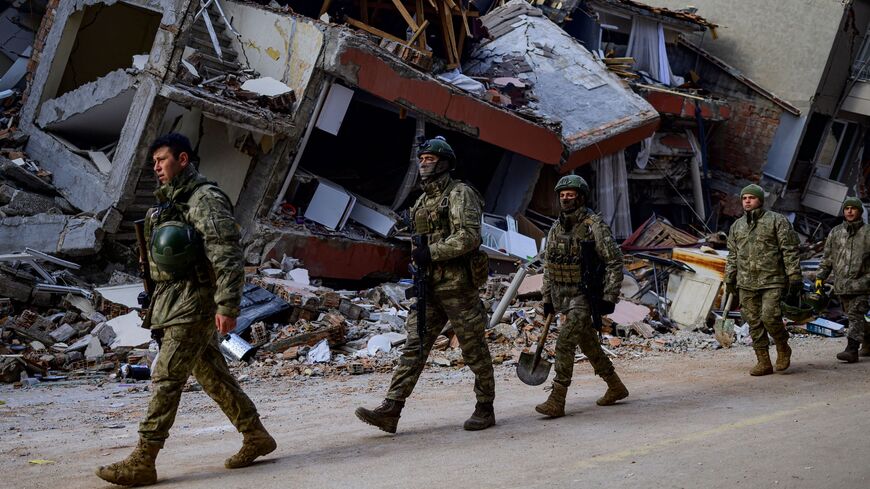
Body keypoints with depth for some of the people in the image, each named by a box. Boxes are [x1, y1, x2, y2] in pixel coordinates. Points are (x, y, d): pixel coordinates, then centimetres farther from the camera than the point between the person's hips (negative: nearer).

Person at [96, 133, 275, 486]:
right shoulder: (169, 201, 18)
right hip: (173, 302, 10)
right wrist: (158, 303, 22)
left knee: (166, 378, -11)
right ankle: (256, 438, 25)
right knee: (212, 375, 14)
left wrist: (227, 306, -23)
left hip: (194, 303, -10)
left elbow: (227, 256, -18)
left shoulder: (206, 199, -11)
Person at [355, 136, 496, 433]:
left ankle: (485, 409, 15)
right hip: (430, 286, 7)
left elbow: (470, 237, -19)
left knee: (474, 350, 3)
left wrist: (431, 253, -19)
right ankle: (390, 411, -8)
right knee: (414, 346, -1)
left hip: (458, 286, -7)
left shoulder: (460, 194, -8)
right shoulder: (422, 202, 18)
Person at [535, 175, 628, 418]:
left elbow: (614, 262, -13)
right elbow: (548, 266, 17)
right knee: (588, 345, 17)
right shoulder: (556, 229, 8)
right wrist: (547, 298, 15)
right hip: (563, 296, 8)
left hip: (585, 295, -8)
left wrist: (609, 297, -16)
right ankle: (616, 388, 34)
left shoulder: (594, 226, -13)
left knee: (564, 343, -17)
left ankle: (556, 401, -15)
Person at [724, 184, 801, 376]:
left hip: (772, 281, -5)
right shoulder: (737, 226, 15)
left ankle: (783, 349, 10)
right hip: (746, 283, 5)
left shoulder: (777, 221, -1)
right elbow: (732, 256, 20)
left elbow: (790, 250, -4)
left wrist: (794, 277, -11)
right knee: (754, 322, 4)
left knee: (770, 317, -16)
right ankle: (763, 362, 10)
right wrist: (729, 281, 14)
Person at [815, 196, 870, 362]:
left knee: (856, 315, -12)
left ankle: (852, 349, -16)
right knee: (853, 316, 11)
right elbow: (827, 257, 16)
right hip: (841, 284, 5)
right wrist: (820, 277, 9)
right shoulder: (836, 232, 12)